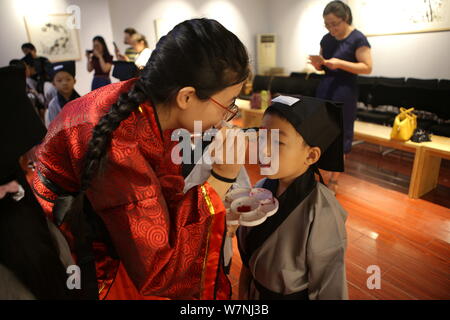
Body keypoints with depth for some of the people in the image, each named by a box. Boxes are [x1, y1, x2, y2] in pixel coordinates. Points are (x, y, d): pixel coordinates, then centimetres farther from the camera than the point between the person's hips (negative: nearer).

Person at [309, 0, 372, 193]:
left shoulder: (358, 38, -7)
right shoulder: (326, 39, 10)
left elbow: (367, 68, -12)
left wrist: (339, 63, -22)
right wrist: (318, 63, -7)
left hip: (344, 92, -5)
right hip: (324, 88, 6)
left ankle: (333, 181, 11)